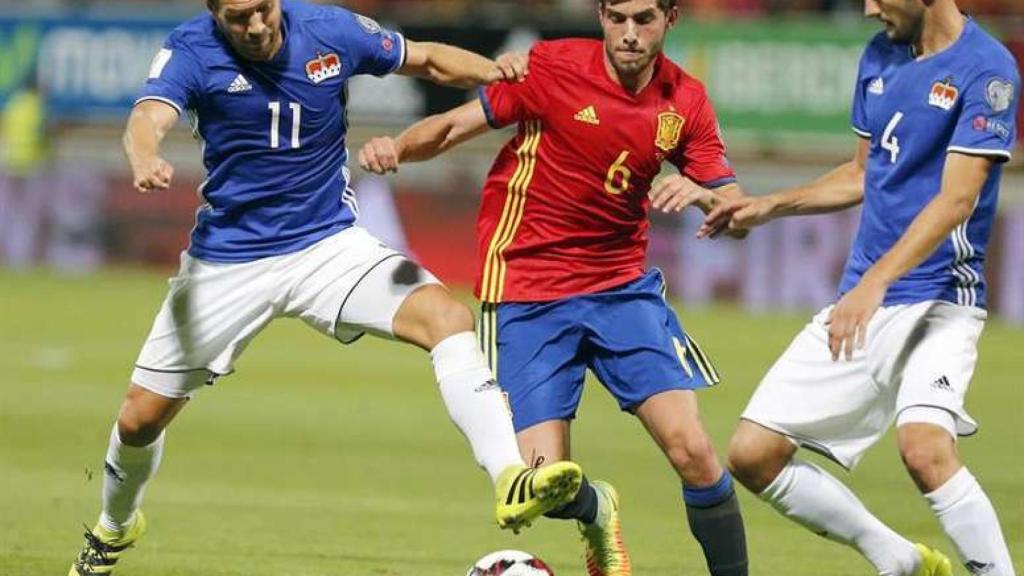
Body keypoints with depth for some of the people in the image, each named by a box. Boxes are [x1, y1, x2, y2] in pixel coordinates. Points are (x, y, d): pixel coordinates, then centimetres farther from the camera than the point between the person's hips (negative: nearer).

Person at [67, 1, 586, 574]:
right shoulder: (192, 49, -15)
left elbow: (428, 58, 5)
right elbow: (149, 119, -32)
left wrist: (490, 71, -15)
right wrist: (146, 161, -57)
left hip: (328, 243, 1)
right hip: (227, 260, -1)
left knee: (449, 317, -24)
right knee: (141, 417, 4)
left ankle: (511, 481, -31)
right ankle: (114, 528, 36)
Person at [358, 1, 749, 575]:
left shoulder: (685, 100, -1)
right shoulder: (553, 66, -11)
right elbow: (455, 125, -5)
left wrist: (703, 195, -24)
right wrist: (396, 147, -26)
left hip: (623, 285, 3)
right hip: (526, 296, -3)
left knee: (692, 449, -13)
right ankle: (598, 511, 28)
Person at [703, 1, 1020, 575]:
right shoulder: (881, 56, 11)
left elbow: (956, 199, -22)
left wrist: (874, 283, -30)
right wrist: (771, 205, 15)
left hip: (938, 300, -8)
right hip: (861, 305, 8)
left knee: (925, 448, -33)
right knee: (753, 454, 2)